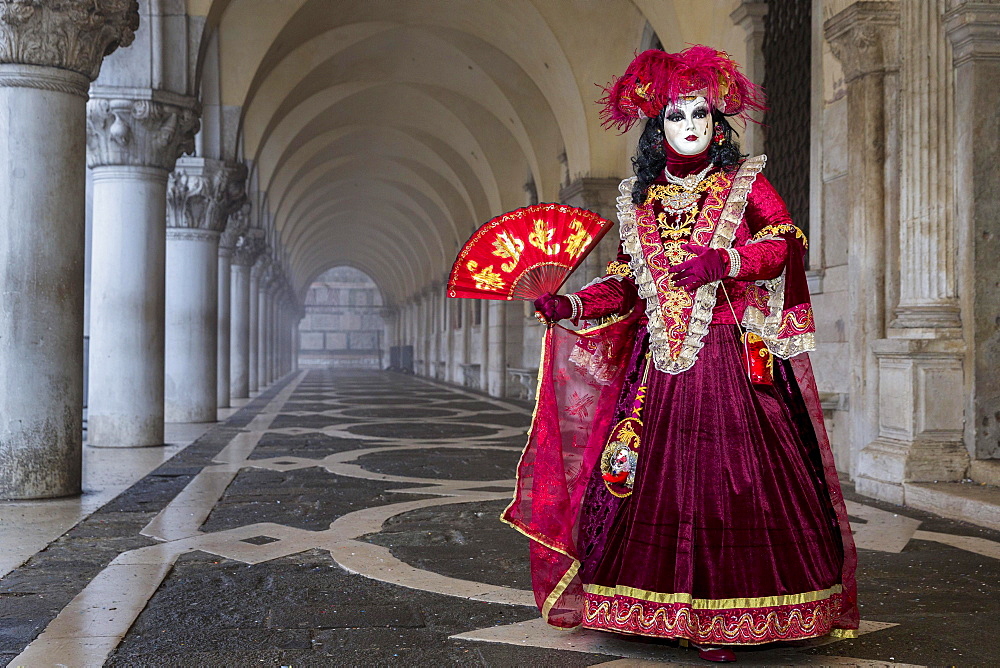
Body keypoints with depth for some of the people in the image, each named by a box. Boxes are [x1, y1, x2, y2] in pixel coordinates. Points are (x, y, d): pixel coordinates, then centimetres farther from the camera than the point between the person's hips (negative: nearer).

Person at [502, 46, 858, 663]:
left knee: (730, 475, -8)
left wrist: (725, 261, -23)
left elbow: (786, 242, -7)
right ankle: (664, 612, 8)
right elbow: (625, 283, 16)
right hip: (660, 364, 3)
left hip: (732, 360, -3)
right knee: (657, 476, 0)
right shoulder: (639, 200, 15)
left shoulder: (745, 183, 5)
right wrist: (569, 305, 2)